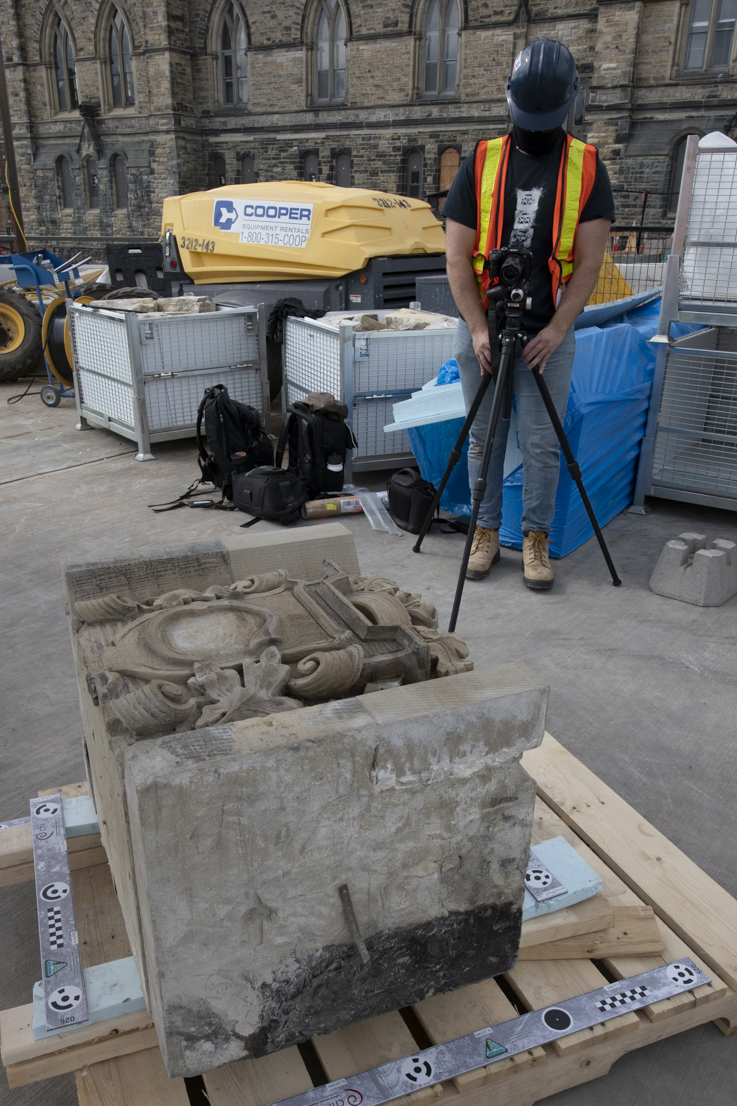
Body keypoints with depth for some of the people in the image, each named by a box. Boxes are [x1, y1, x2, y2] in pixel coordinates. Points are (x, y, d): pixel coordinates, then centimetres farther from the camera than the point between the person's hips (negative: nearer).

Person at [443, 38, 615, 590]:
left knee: (542, 443, 2)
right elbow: (457, 257, -1)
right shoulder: (480, 163, 2)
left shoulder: (588, 167, 2)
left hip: (549, 332, -1)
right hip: (482, 328, 1)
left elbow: (589, 260, -3)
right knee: (484, 437, 7)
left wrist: (555, 331, -12)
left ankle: (537, 537, 16)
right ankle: (487, 531, 20)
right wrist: (479, 330, -8)